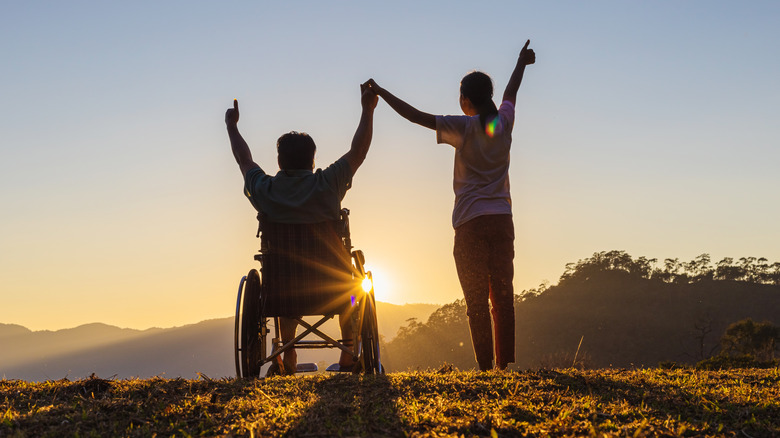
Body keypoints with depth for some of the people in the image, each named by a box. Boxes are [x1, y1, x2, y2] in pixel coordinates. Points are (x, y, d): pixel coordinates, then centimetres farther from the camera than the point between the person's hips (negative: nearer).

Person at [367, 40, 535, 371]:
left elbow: (417, 116, -8)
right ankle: (504, 363, 4)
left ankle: (485, 366, -7)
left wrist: (381, 93, 2)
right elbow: (511, 92, 28)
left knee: (476, 299, -3)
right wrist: (522, 62, 48)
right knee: (503, 296, 5)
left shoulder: (465, 127, -6)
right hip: (502, 219, 4)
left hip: (471, 222, -4)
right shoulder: (503, 121, 8)